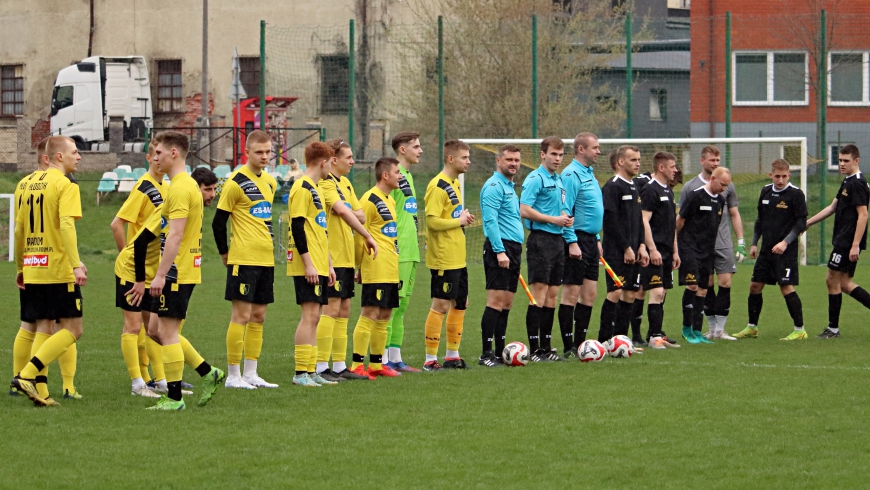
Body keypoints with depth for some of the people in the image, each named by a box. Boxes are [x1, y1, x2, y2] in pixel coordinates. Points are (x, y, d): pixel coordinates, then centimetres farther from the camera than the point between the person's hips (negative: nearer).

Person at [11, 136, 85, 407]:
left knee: (44, 328, 13)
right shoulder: (65, 185, -9)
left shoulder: (30, 183, 14)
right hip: (58, 270, -8)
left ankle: (40, 391, 7)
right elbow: (66, 225, -22)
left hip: (33, 270, 8)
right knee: (72, 329, -3)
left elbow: (19, 229, 17)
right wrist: (76, 264, -26)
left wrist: (20, 267, 25)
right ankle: (27, 375, -14)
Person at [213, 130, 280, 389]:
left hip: (266, 258, 8)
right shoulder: (236, 182, -10)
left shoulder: (270, 182, 13)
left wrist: (267, 246, 16)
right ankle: (233, 375, -3)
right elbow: (218, 221, -7)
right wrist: (225, 253, 0)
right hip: (244, 258, -7)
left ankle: (251, 374, 14)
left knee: (258, 316, 9)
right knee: (241, 314, -7)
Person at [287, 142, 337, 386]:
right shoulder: (302, 189, -11)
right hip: (308, 266, -10)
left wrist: (328, 264, 21)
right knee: (310, 315, -11)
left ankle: (311, 371, 10)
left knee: (314, 317, 8)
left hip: (319, 266, 10)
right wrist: (308, 264, -20)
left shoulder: (315, 189, 19)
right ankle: (301, 373, -11)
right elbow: (297, 228, -17)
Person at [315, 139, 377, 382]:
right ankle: (321, 367, -9)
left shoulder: (345, 183, 17)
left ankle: (339, 366, 16)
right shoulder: (326, 183, -13)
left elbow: (360, 215, 11)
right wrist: (368, 237, -25)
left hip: (346, 256, 10)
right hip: (332, 256, -10)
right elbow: (342, 211, -26)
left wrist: (347, 213, -12)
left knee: (343, 311, 11)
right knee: (331, 309, -10)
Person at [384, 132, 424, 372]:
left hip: (410, 252, 10)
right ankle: (383, 358, -7)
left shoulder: (407, 176, 18)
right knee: (390, 305, -8)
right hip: (397, 252, -10)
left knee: (401, 306, 11)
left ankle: (395, 358, 15)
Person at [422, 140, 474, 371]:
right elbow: (432, 221, -24)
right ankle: (430, 359, -1)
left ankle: (452, 355, 23)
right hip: (443, 258, -10)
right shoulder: (438, 186, -16)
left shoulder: (454, 183, 14)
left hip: (458, 257, 10)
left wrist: (463, 218, 5)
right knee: (440, 306, -6)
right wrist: (459, 221, -15)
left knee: (460, 304, 14)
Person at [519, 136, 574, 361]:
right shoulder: (535, 179, -9)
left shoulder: (559, 180, 17)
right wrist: (554, 219, -16)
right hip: (541, 239, -8)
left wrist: (565, 218, 5)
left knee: (552, 295, 9)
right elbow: (524, 210, -18)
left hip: (558, 240, 8)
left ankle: (546, 347, 13)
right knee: (539, 295, -9)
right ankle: (535, 349, -8)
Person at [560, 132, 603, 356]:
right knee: (571, 293, -6)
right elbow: (565, 212, -18)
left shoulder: (589, 173, 17)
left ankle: (580, 344, 14)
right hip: (577, 239, -10)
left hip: (590, 240, 10)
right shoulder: (571, 174, -13)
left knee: (590, 294, 9)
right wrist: (572, 242, -22)